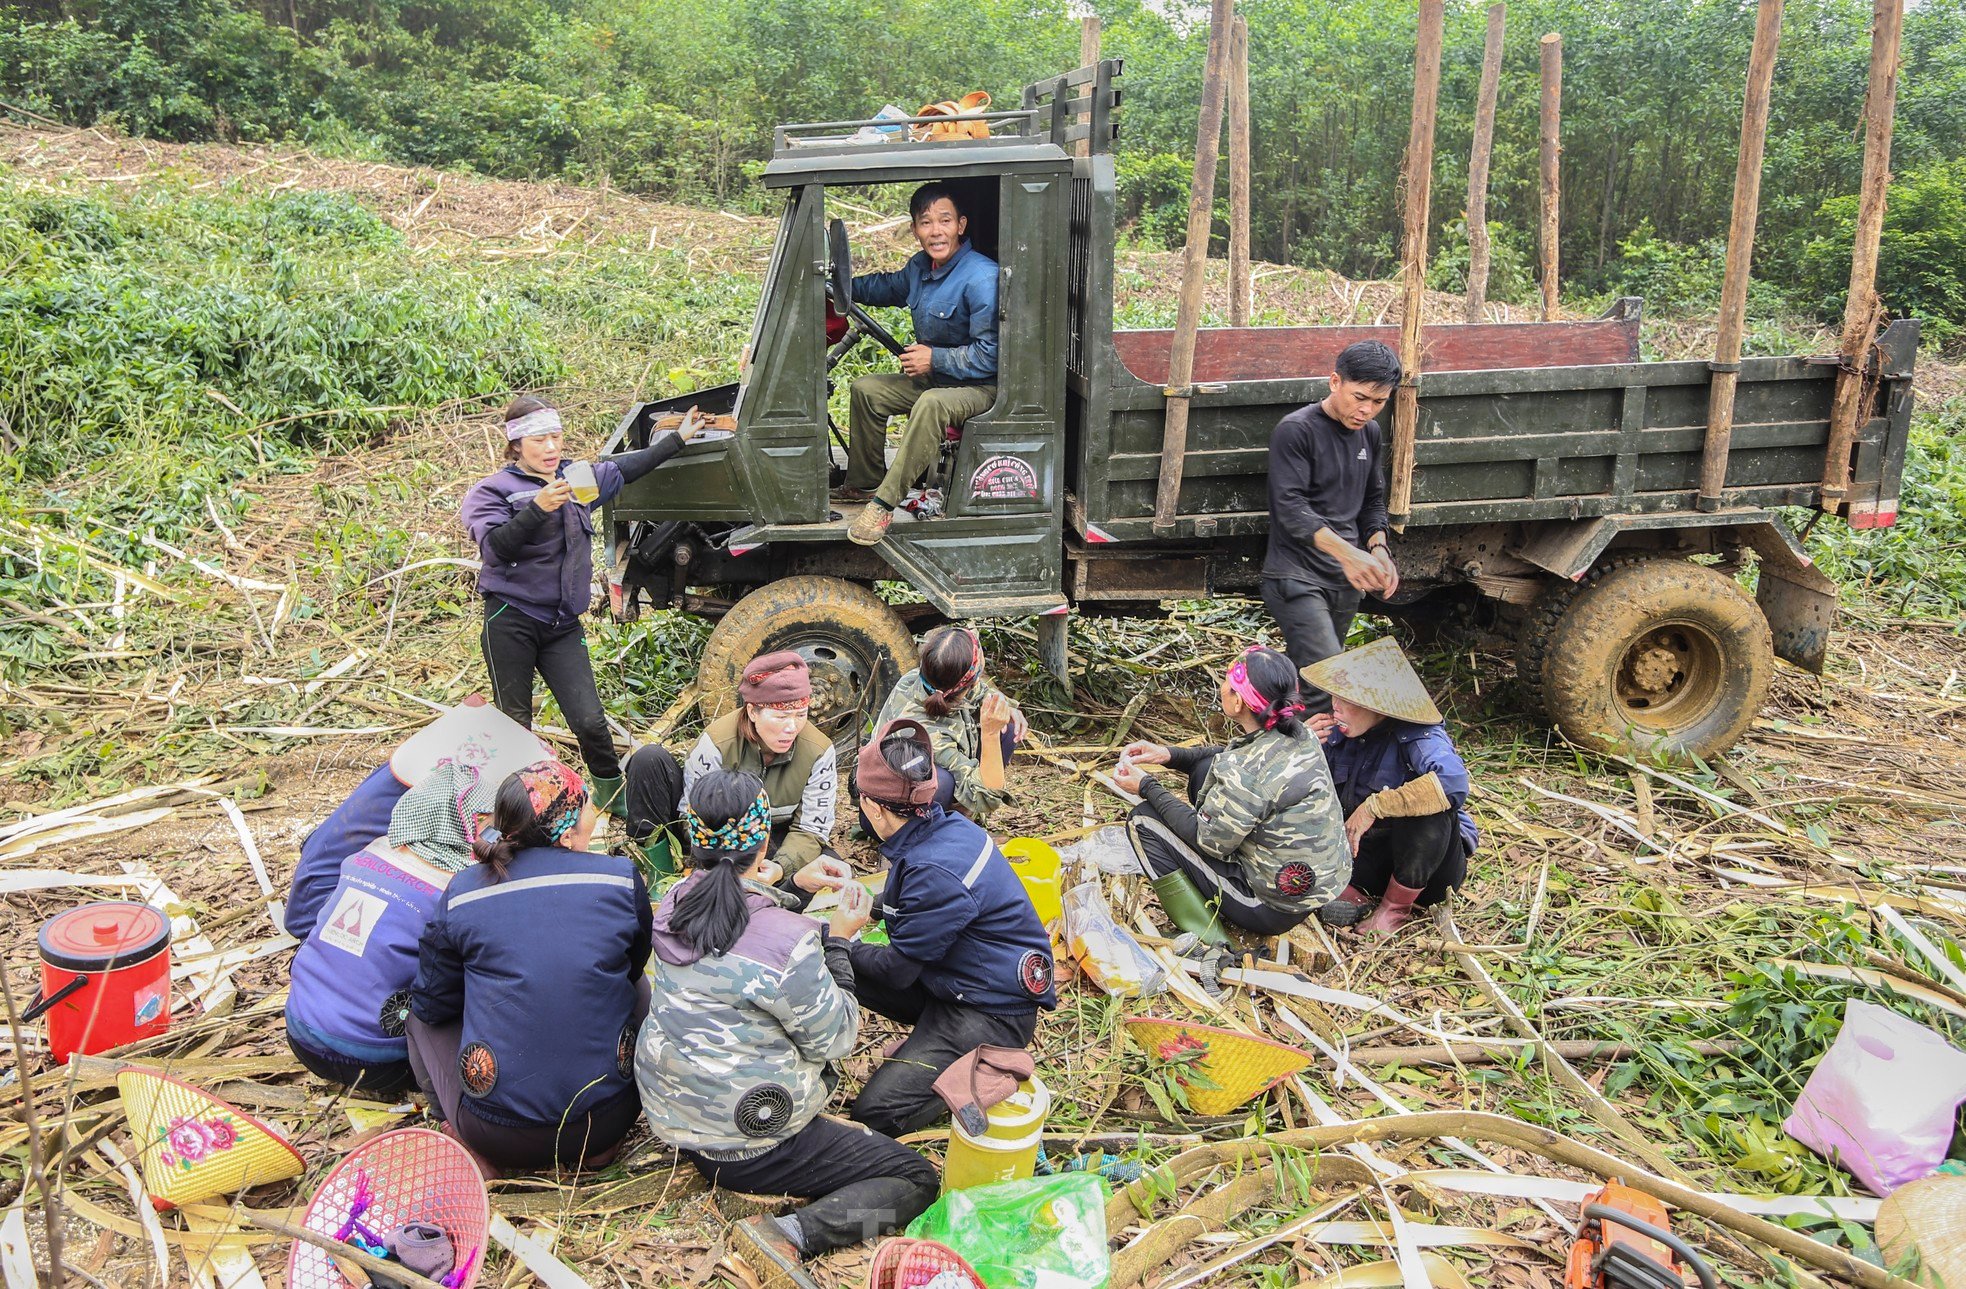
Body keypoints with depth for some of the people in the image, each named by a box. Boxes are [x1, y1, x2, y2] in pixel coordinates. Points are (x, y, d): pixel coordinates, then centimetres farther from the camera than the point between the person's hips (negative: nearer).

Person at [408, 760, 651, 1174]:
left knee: (421, 1014, 25)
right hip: (604, 1122, 1)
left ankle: (477, 1149, 10)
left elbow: (432, 1004, 5)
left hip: (498, 1135, 0)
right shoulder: (622, 879, -6)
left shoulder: (462, 892, -7)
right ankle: (600, 1144, 17)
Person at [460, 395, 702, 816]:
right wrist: (539, 508, -32)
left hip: (563, 624, 4)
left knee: (590, 720, -3)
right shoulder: (492, 491, -5)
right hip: (511, 622, -4)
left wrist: (677, 438, 28)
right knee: (515, 724, 3)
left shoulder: (577, 479, 10)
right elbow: (495, 548, -20)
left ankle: (612, 791, 17)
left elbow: (625, 469, 24)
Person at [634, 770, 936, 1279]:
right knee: (916, 1179, -2)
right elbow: (835, 1041, -14)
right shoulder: (787, 942, -29)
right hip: (742, 1144, -8)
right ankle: (792, 1234, -17)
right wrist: (836, 939, -6)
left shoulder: (674, 904, -7)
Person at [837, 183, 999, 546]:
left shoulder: (982, 278, -24)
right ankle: (864, 484, 18)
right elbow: (889, 286, 28)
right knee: (865, 389, 9)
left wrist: (934, 358, -23)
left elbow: (990, 354, -27)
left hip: (980, 387, -9)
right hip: (933, 378, 9)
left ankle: (885, 502, -34)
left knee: (931, 403, -38)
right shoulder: (920, 266, 3)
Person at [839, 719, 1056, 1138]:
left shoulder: (937, 872, -29)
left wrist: (843, 943, -1)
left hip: (992, 1014, -9)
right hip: (953, 980, 9)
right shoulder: (945, 827, -3)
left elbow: (898, 969, -17)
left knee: (875, 1115, -15)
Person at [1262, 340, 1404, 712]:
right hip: (1296, 578, -7)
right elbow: (1290, 509, -20)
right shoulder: (1296, 430, -11)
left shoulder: (1370, 434, 12)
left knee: (1300, 676, 13)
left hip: (1345, 581, 7)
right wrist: (1347, 552, -35)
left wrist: (1378, 548, 0)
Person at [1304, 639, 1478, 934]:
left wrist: (1374, 805, -38)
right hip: (1367, 849, 4)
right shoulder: (1338, 733, -7)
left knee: (1429, 808, -36)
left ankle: (1397, 905, -14)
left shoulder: (1418, 737, -23)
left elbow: (1453, 783, -45)